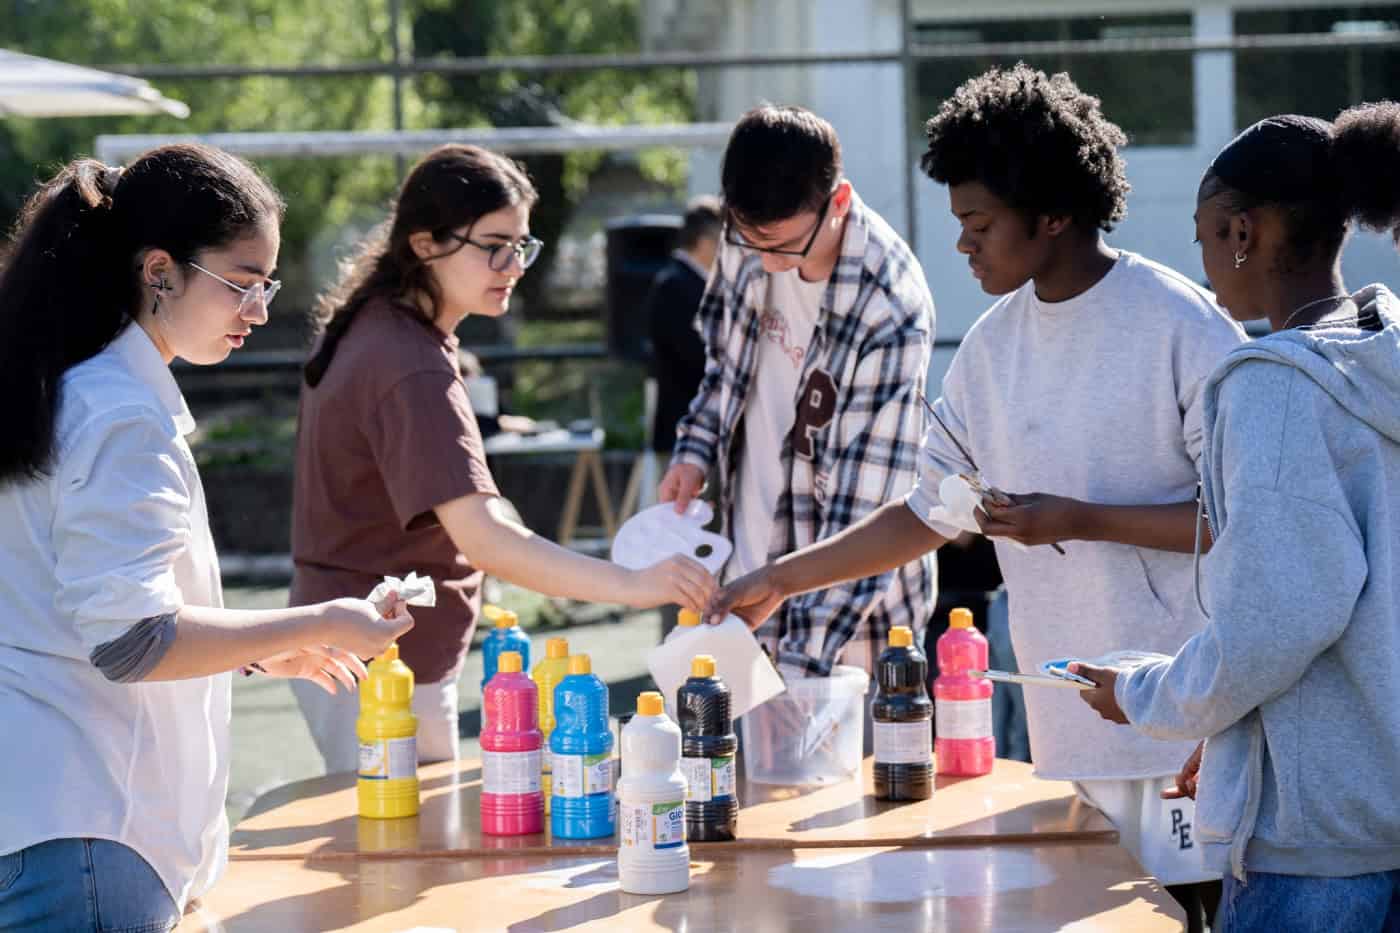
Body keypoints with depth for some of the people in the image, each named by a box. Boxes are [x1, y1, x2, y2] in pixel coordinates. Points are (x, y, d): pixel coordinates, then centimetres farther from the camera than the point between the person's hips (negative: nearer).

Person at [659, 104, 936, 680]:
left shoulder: (890, 313, -25)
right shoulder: (747, 244, -6)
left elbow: (867, 504, -25)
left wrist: (804, 658, -29)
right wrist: (694, 452, 3)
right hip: (748, 576, 6)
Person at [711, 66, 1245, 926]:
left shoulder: (1182, 327, -10)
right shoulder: (994, 346, 11)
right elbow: (929, 515, 20)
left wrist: (1083, 521, -16)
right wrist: (779, 581, 16)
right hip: (1071, 725, 5)